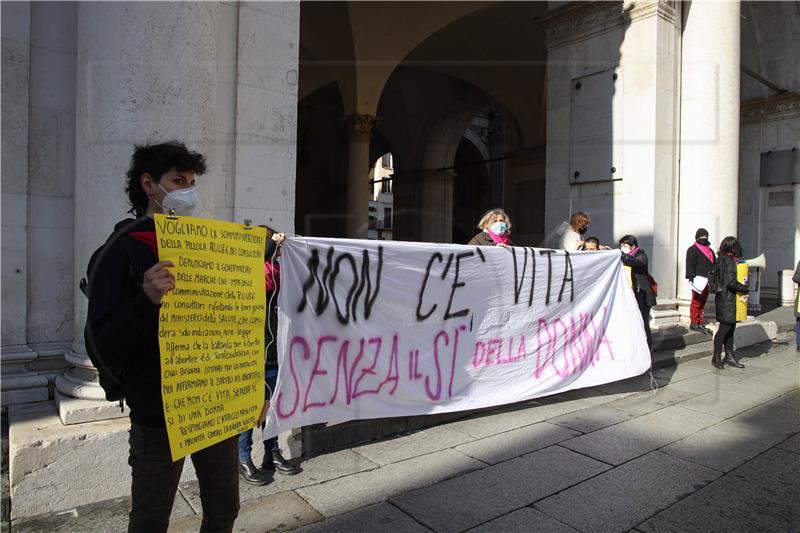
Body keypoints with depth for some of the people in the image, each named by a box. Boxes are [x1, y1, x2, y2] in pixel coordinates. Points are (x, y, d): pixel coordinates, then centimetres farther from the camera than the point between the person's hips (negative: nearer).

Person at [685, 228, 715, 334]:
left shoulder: (710, 250, 21)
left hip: (706, 280, 8)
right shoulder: (693, 250, -4)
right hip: (698, 281, -8)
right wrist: (691, 278, -19)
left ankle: (700, 323, 18)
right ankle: (694, 323, -2)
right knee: (696, 302, -7)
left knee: (702, 302, 12)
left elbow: (714, 265, 27)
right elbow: (690, 265, -11)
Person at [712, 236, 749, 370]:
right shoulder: (729, 261, -16)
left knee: (730, 327, 13)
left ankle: (729, 356, 20)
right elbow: (730, 282, -22)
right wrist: (745, 289, -8)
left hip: (726, 298, 9)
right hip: (727, 299, -9)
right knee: (725, 327, -3)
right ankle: (716, 357, 5)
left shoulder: (722, 260, 11)